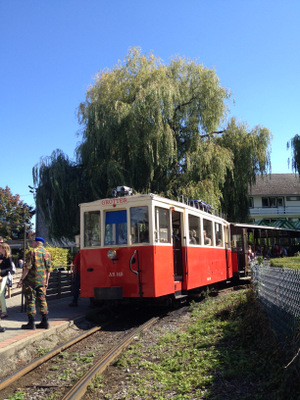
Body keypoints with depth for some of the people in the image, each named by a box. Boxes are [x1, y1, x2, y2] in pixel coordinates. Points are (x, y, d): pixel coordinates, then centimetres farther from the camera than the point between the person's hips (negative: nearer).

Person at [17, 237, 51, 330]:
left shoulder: (33, 252, -10)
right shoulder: (47, 253, 10)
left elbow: (27, 268, -15)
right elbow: (48, 269, 13)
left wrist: (21, 279, -10)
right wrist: (46, 282, 19)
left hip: (31, 280, -6)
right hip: (41, 282, 6)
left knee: (30, 301, 0)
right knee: (42, 300, 10)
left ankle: (31, 323, 2)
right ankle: (45, 322, 11)